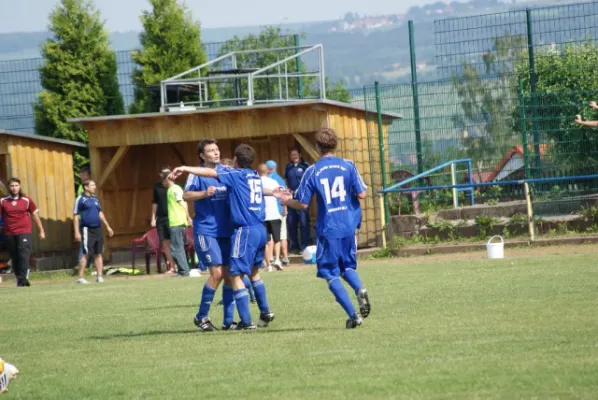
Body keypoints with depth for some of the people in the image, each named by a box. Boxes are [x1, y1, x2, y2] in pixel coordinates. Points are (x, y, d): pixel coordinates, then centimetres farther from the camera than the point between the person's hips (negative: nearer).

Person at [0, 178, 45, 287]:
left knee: (24, 254, -16)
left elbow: (35, 215, 11)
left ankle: (23, 278, -21)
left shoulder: (26, 200, 6)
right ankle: (19, 278, 16)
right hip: (9, 234, 2)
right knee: (14, 257, 6)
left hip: (24, 232, -2)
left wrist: (41, 230, 12)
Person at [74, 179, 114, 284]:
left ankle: (99, 276, 8)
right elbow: (75, 216, -6)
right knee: (86, 254, -9)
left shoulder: (95, 199, 16)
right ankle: (80, 277, -5)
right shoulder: (80, 200, -4)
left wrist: (107, 226, 22)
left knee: (98, 254, 5)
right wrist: (77, 232, -12)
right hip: (87, 229, -6)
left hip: (98, 229, 6)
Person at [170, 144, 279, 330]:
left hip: (245, 230, -8)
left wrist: (185, 168, -17)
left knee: (235, 275, -4)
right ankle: (265, 312, 29)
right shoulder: (255, 176, 15)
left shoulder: (236, 174, -6)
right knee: (253, 271, 26)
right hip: (260, 229, 8)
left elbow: (211, 172, -17)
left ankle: (246, 321, -8)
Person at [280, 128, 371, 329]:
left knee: (331, 274, 7)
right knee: (347, 267, 20)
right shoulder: (348, 166, -1)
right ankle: (360, 289, -13)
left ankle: (353, 314, -5)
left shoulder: (312, 172, -5)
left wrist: (287, 201, 17)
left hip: (328, 229, -3)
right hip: (349, 226, 3)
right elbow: (361, 194, -3)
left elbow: (302, 204, -4)